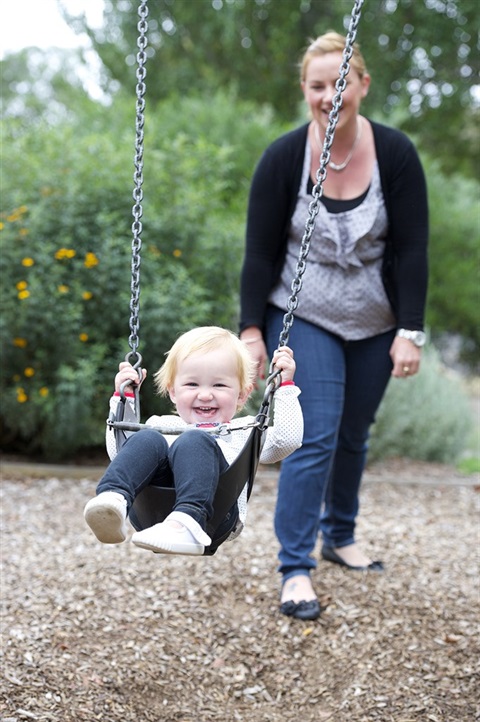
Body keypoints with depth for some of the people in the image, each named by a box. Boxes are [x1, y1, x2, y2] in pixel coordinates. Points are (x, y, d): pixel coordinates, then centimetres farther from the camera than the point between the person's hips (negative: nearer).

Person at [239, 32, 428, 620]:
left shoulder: (395, 154, -10)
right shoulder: (283, 158, -13)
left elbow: (411, 250, -9)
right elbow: (259, 252, -8)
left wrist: (409, 332, -14)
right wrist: (251, 330, -11)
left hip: (374, 324, 3)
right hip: (304, 319, -2)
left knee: (353, 436, 14)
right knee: (315, 438, -12)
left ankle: (339, 537, 35)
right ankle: (295, 569, -6)